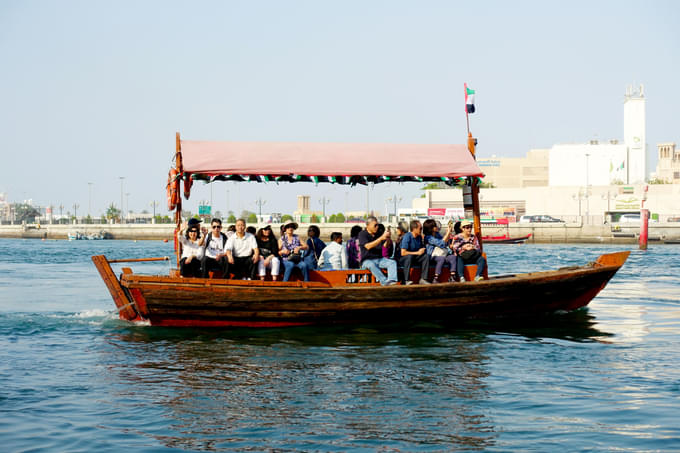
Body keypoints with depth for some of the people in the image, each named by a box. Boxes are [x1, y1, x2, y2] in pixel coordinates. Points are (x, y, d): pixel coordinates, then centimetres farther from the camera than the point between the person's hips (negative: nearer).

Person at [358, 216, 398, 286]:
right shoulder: (362, 234, -5)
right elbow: (368, 246, -21)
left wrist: (388, 238, -13)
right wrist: (381, 238, -27)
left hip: (380, 259, 5)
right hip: (367, 260, -5)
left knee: (392, 262, -21)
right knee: (371, 265, -37)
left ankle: (391, 280, -45)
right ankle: (384, 281, -48)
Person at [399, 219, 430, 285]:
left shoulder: (420, 237, 3)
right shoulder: (407, 236, -19)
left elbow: (422, 250, 16)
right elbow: (403, 253, -26)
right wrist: (417, 252, -20)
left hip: (414, 258, 7)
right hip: (403, 259, -7)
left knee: (426, 256, -15)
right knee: (409, 256, -37)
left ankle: (423, 279, -20)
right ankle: (406, 281, -40)